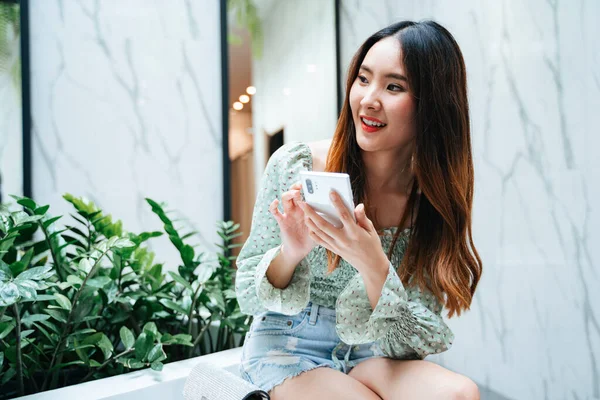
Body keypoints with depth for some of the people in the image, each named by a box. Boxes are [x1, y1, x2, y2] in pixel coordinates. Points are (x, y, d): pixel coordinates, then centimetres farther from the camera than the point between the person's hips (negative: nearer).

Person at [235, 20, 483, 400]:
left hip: (368, 354, 2)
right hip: (288, 349, -2)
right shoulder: (293, 165, -13)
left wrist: (372, 265, -30)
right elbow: (248, 297, -6)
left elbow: (411, 342, -12)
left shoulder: (437, 200, -10)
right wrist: (290, 253, -28)